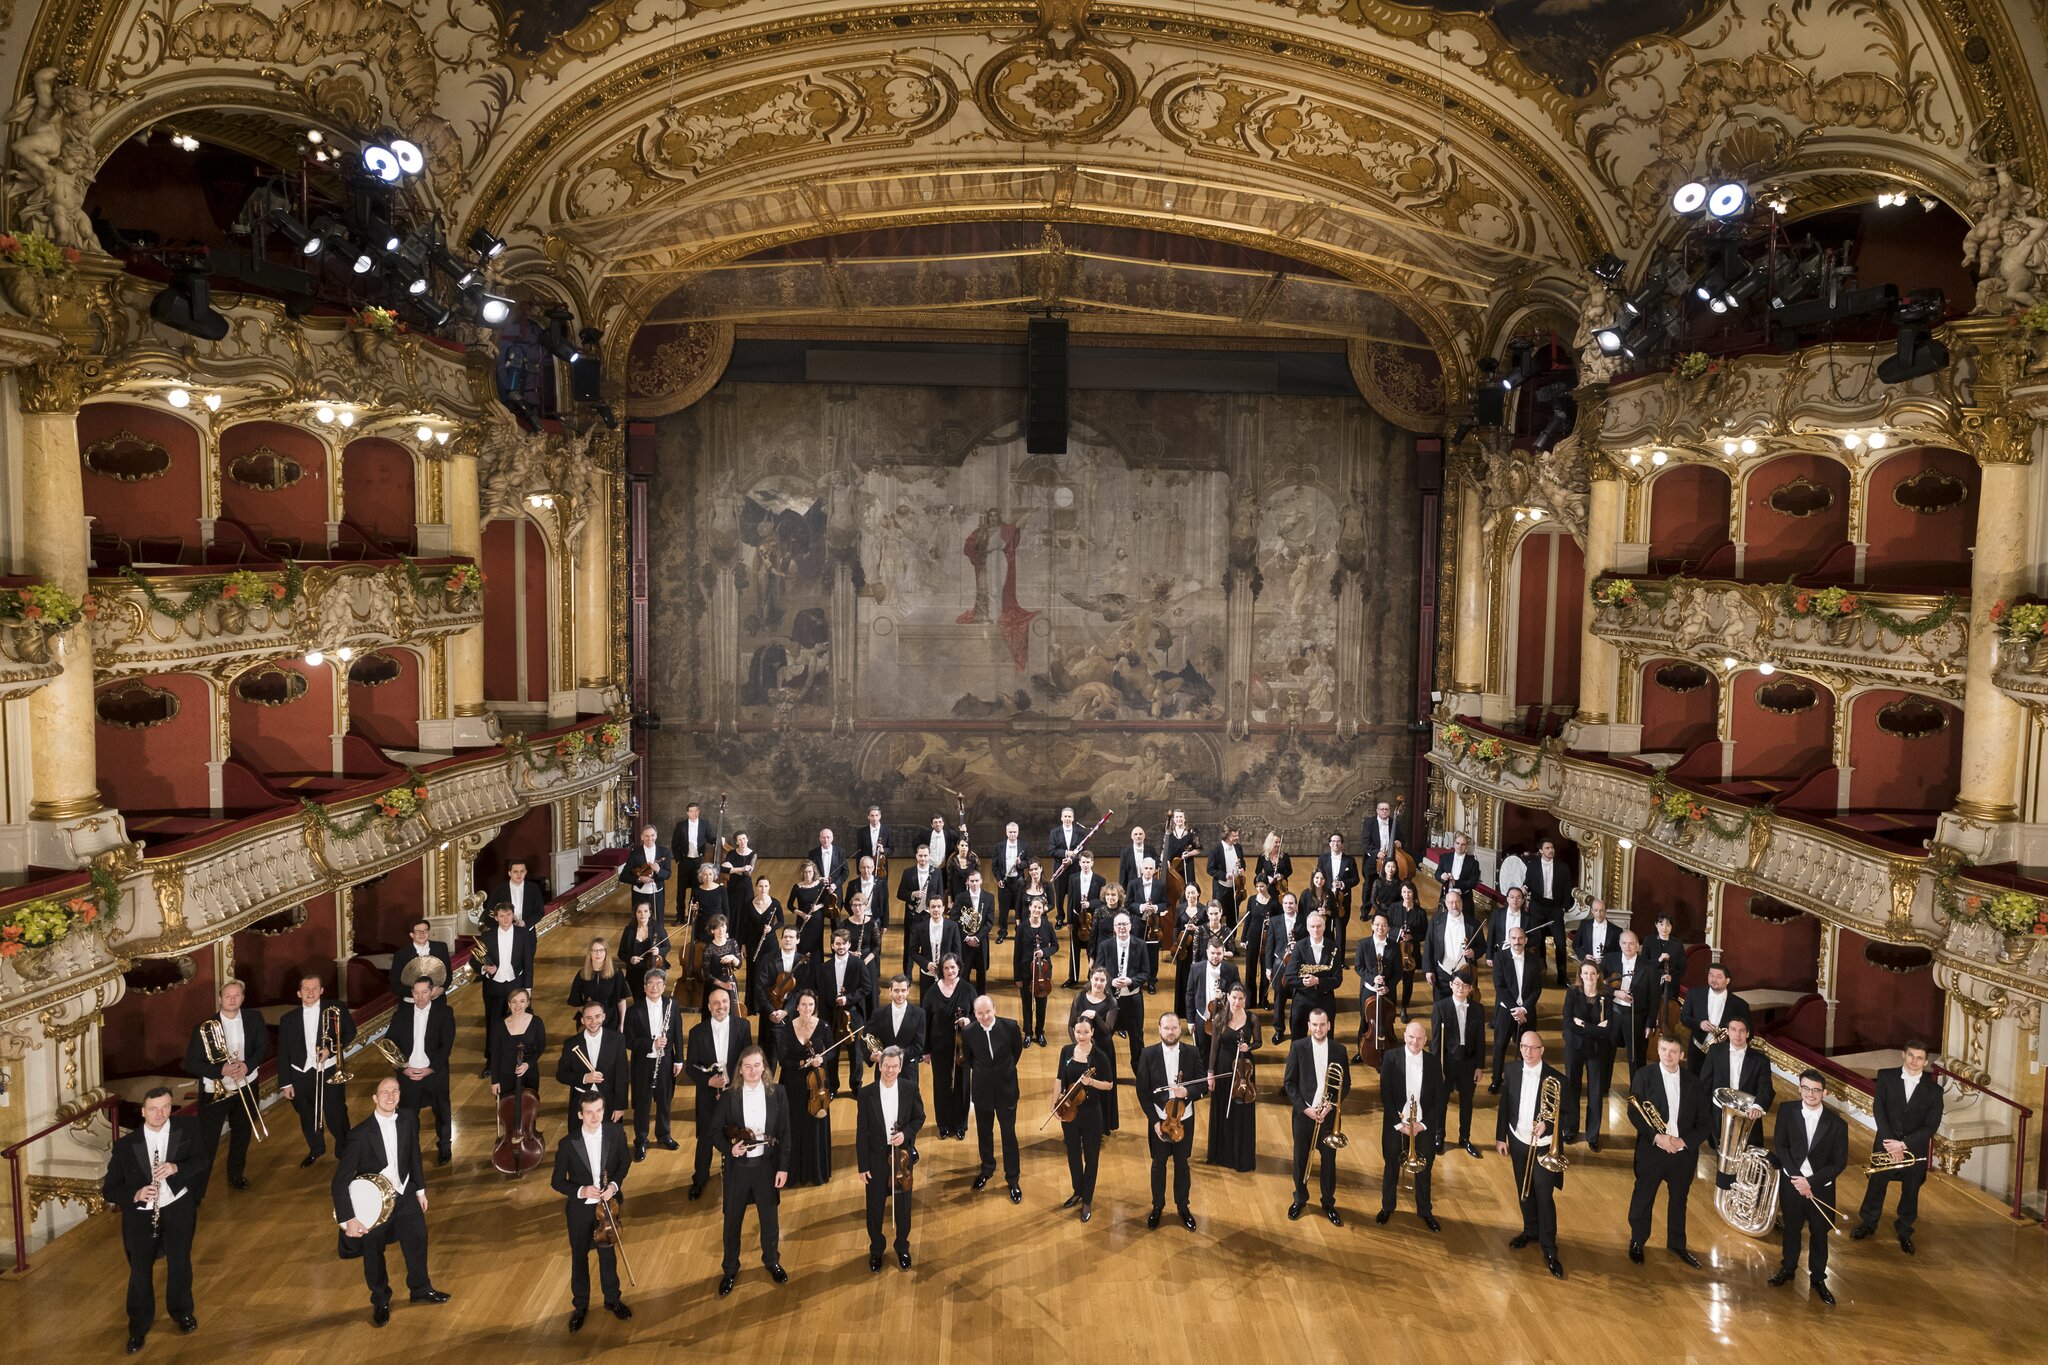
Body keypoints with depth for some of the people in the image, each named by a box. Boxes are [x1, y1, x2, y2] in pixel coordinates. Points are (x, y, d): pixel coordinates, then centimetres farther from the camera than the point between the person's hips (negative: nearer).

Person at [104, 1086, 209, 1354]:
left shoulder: (187, 1132, 2)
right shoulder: (125, 1145, 1)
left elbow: (200, 1161, -9)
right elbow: (109, 1190, 1)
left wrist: (176, 1167, -29)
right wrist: (136, 1195, -18)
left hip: (177, 1205, 0)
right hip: (140, 1212, 0)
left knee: (179, 1260, -4)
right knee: (140, 1268, -4)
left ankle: (182, 1311, 20)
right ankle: (139, 1325, 16)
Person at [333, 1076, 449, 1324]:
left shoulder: (409, 1121, -11)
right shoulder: (361, 1134, -26)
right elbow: (340, 1181, -24)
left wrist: (420, 1189, 13)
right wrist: (347, 1220, -27)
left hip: (405, 1194, 4)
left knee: (418, 1239, 17)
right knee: (373, 1254, 14)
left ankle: (420, 1288, 44)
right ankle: (380, 1301, 40)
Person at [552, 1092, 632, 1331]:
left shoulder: (616, 1133, -16)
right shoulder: (567, 1143, -21)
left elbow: (624, 1163, 0)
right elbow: (558, 1182, -11)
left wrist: (614, 1184, -17)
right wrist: (581, 1191, -27)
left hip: (607, 1204, 1)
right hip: (580, 1209, -1)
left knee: (608, 1253, 20)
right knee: (579, 1257, 17)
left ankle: (612, 1299, 42)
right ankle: (580, 1306, 37)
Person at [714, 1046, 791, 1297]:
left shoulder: (776, 1093, -6)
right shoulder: (729, 1096, -8)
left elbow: (784, 1133, -3)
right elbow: (716, 1130, -1)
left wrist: (783, 1167, -5)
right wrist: (729, 1148, -19)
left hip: (766, 1165, 1)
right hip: (737, 1166, 0)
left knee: (769, 1218, 15)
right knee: (732, 1220, 11)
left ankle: (772, 1261, 38)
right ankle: (730, 1269, 30)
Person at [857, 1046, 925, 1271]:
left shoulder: (910, 1090, -8)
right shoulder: (866, 1094, -11)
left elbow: (919, 1118, 4)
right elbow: (861, 1132, -7)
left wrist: (906, 1133, -17)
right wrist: (863, 1165, -7)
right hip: (876, 1157, -1)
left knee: (902, 1205, 15)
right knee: (875, 1207, 11)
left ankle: (902, 1247, 35)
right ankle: (876, 1250, 32)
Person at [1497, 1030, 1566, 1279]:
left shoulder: (1556, 1079, -16)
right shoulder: (1512, 1073, -3)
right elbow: (1505, 1107, 5)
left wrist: (1546, 1125, -29)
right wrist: (1500, 1137, 6)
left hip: (1543, 1147, -4)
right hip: (1518, 1143, 4)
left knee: (1544, 1197, -2)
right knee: (1524, 1192, 18)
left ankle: (1549, 1248, 9)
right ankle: (1530, 1231, 37)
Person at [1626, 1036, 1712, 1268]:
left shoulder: (1693, 1082, 0)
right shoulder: (1644, 1076, -8)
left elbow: (1705, 1120, 0)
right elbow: (1633, 1112, -11)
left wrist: (1685, 1141, -14)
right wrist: (1657, 1136, -23)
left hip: (1683, 1152, 2)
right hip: (1652, 1150, -2)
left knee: (1679, 1200, 17)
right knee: (1643, 1198, 10)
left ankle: (1677, 1244, 35)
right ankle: (1637, 1242, 27)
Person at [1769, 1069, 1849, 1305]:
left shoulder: (1837, 1124, -15)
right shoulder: (1787, 1113, -10)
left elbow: (1839, 1163, -10)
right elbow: (1780, 1146, -6)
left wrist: (1811, 1182, -18)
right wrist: (1798, 1179, -16)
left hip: (1821, 1187, -1)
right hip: (1791, 1183, 1)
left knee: (1819, 1234, 14)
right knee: (1792, 1229, 18)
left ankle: (1818, 1279, 32)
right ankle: (1788, 1268, 38)